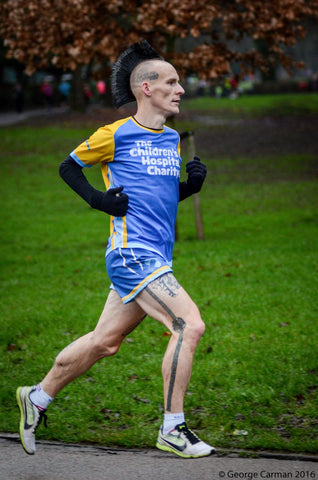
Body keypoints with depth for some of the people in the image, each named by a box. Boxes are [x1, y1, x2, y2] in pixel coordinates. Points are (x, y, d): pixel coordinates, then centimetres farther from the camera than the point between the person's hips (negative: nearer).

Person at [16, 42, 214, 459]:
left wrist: (193, 183, 6)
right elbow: (68, 167, 8)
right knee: (190, 324, -18)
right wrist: (97, 198, -6)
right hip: (132, 252, -8)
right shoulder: (115, 135, -5)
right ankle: (172, 429, -11)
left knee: (104, 342, 13)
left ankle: (38, 398, 30)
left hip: (156, 258, 8)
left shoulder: (172, 139, 16)